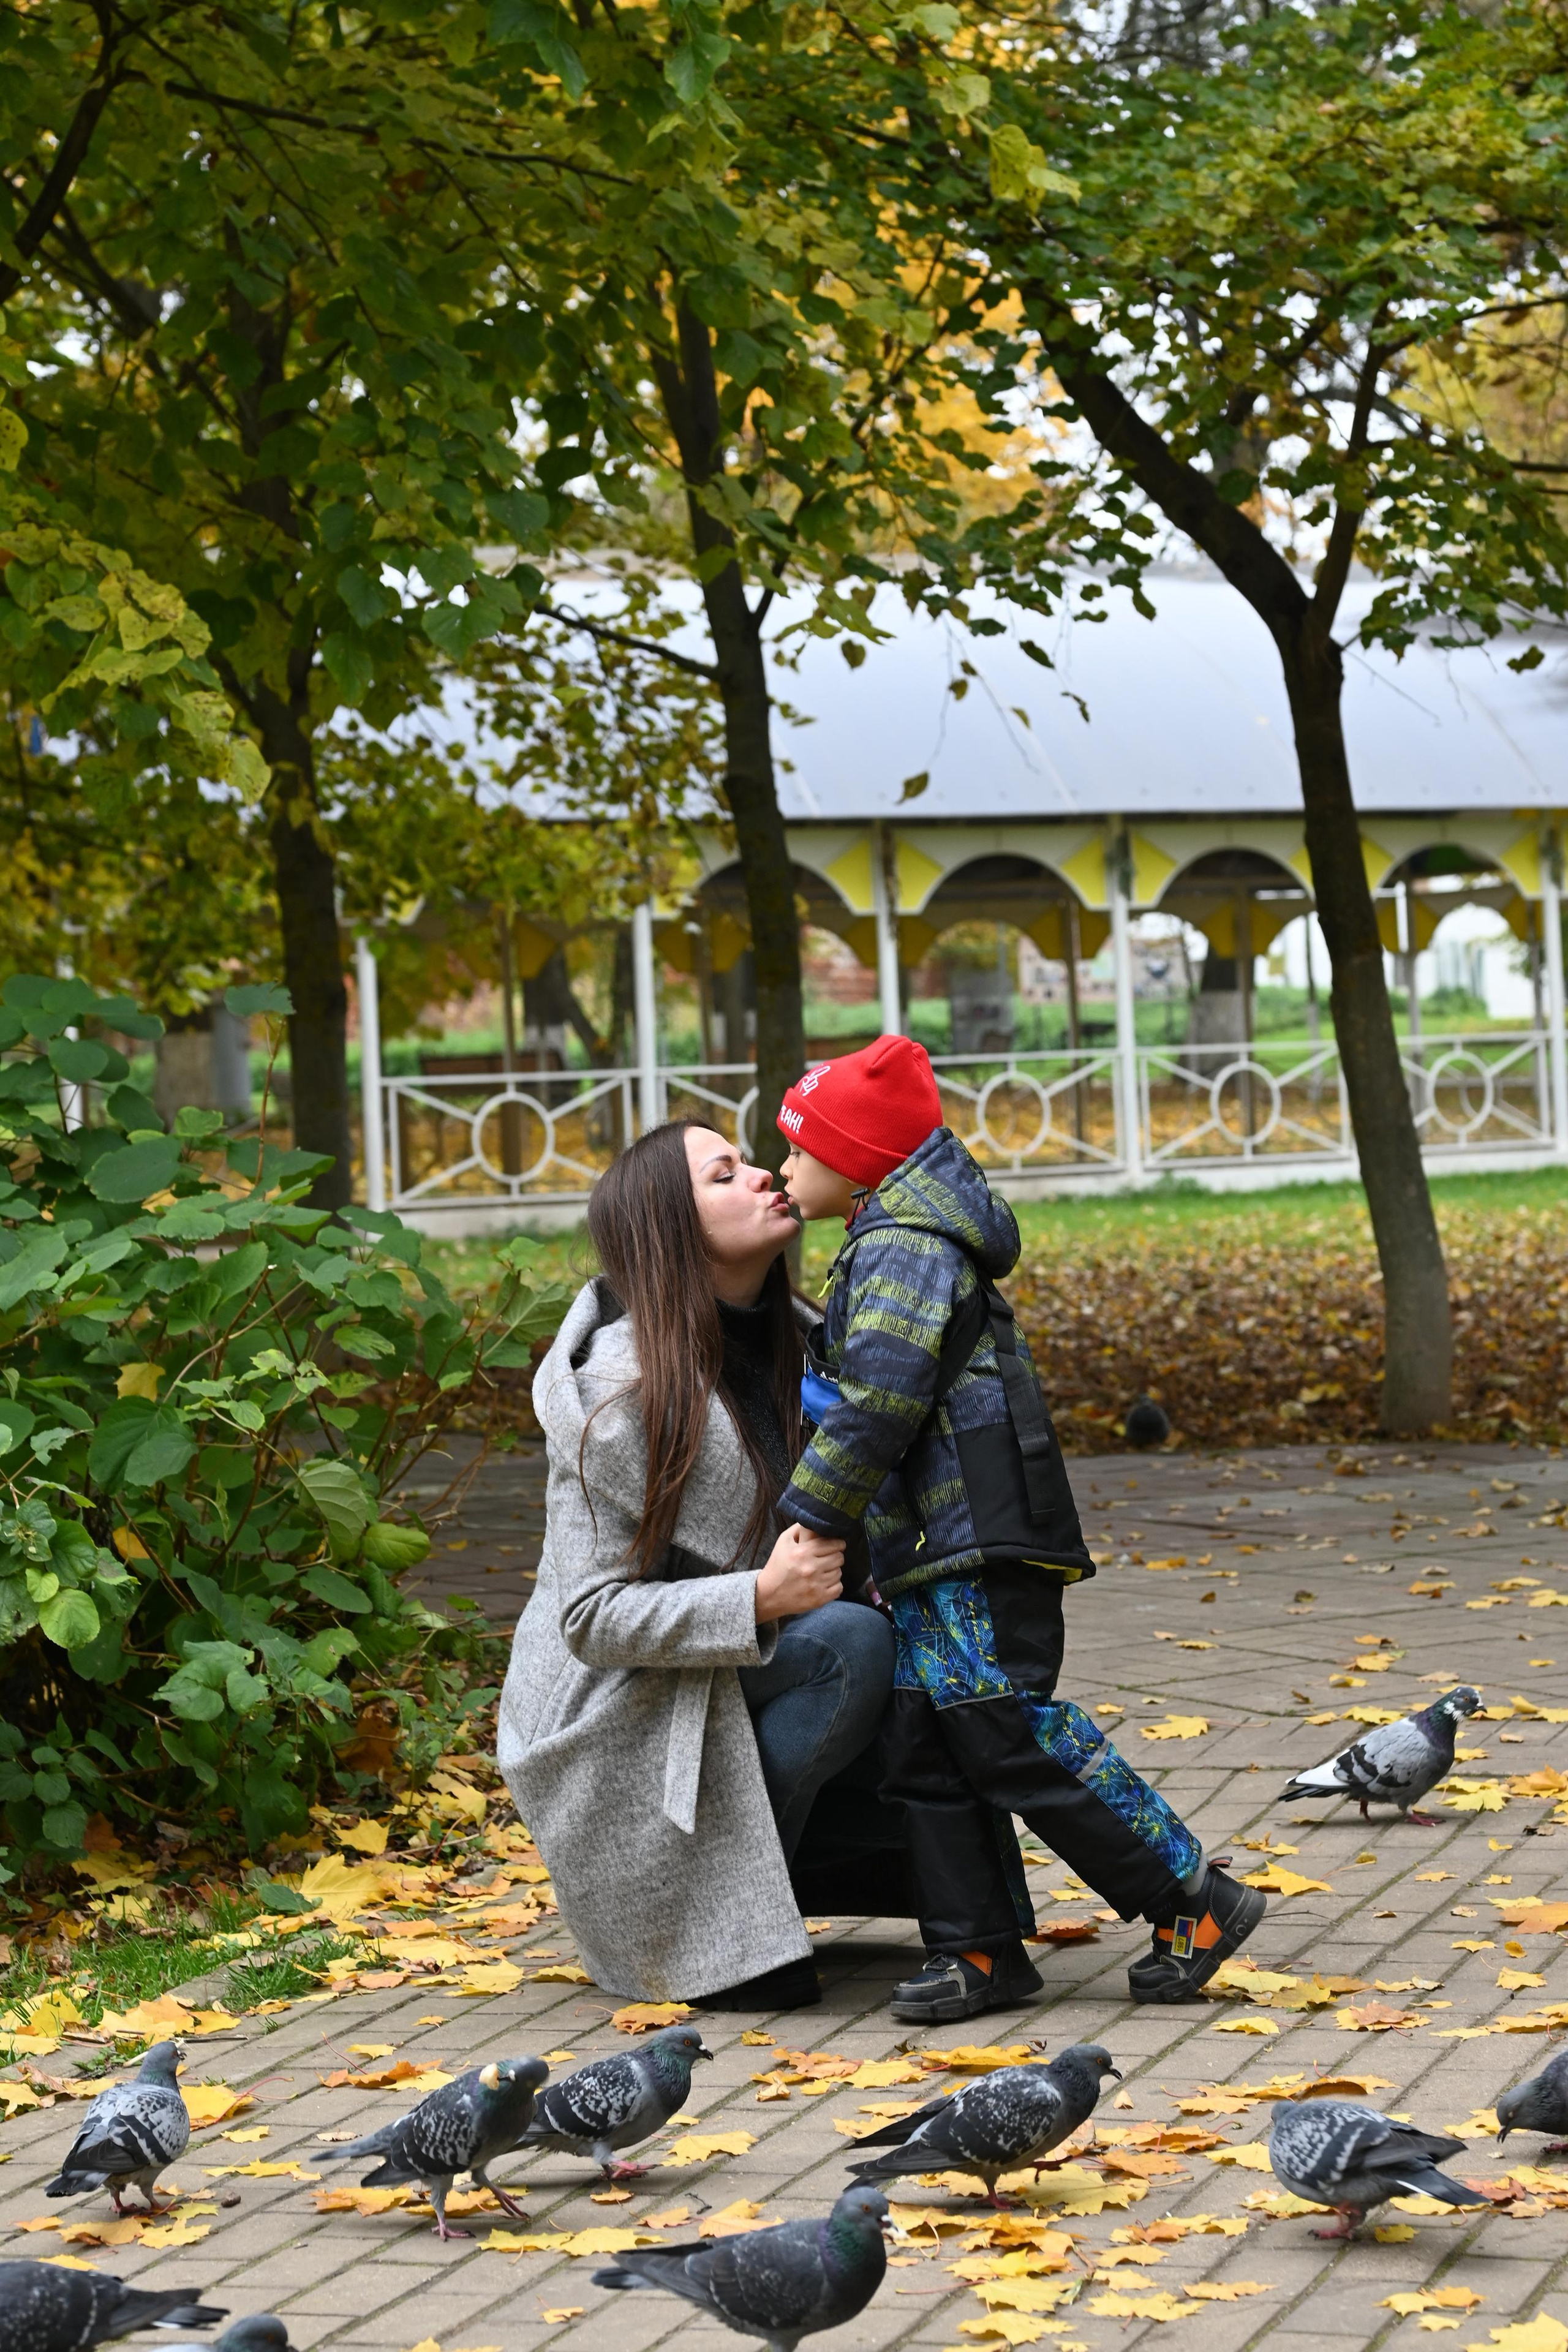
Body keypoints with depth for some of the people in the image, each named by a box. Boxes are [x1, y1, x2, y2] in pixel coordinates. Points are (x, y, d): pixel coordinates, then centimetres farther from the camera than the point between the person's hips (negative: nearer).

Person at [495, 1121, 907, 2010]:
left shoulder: (795, 1338, 3)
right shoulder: (626, 1392, -21)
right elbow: (593, 1615, -22)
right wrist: (760, 1599, -33)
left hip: (734, 1692, 8)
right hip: (622, 1728, -8)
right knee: (850, 1645, -29)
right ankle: (725, 1923, -16)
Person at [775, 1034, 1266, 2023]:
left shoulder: (903, 1249, -12)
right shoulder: (903, 1244, 22)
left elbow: (876, 1408, -21)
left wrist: (809, 1525, -18)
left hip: (980, 1544, -11)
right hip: (937, 1557, 11)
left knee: (1010, 1736, -12)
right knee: (925, 1749, 7)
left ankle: (1195, 1900, -6)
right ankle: (980, 1950, 8)